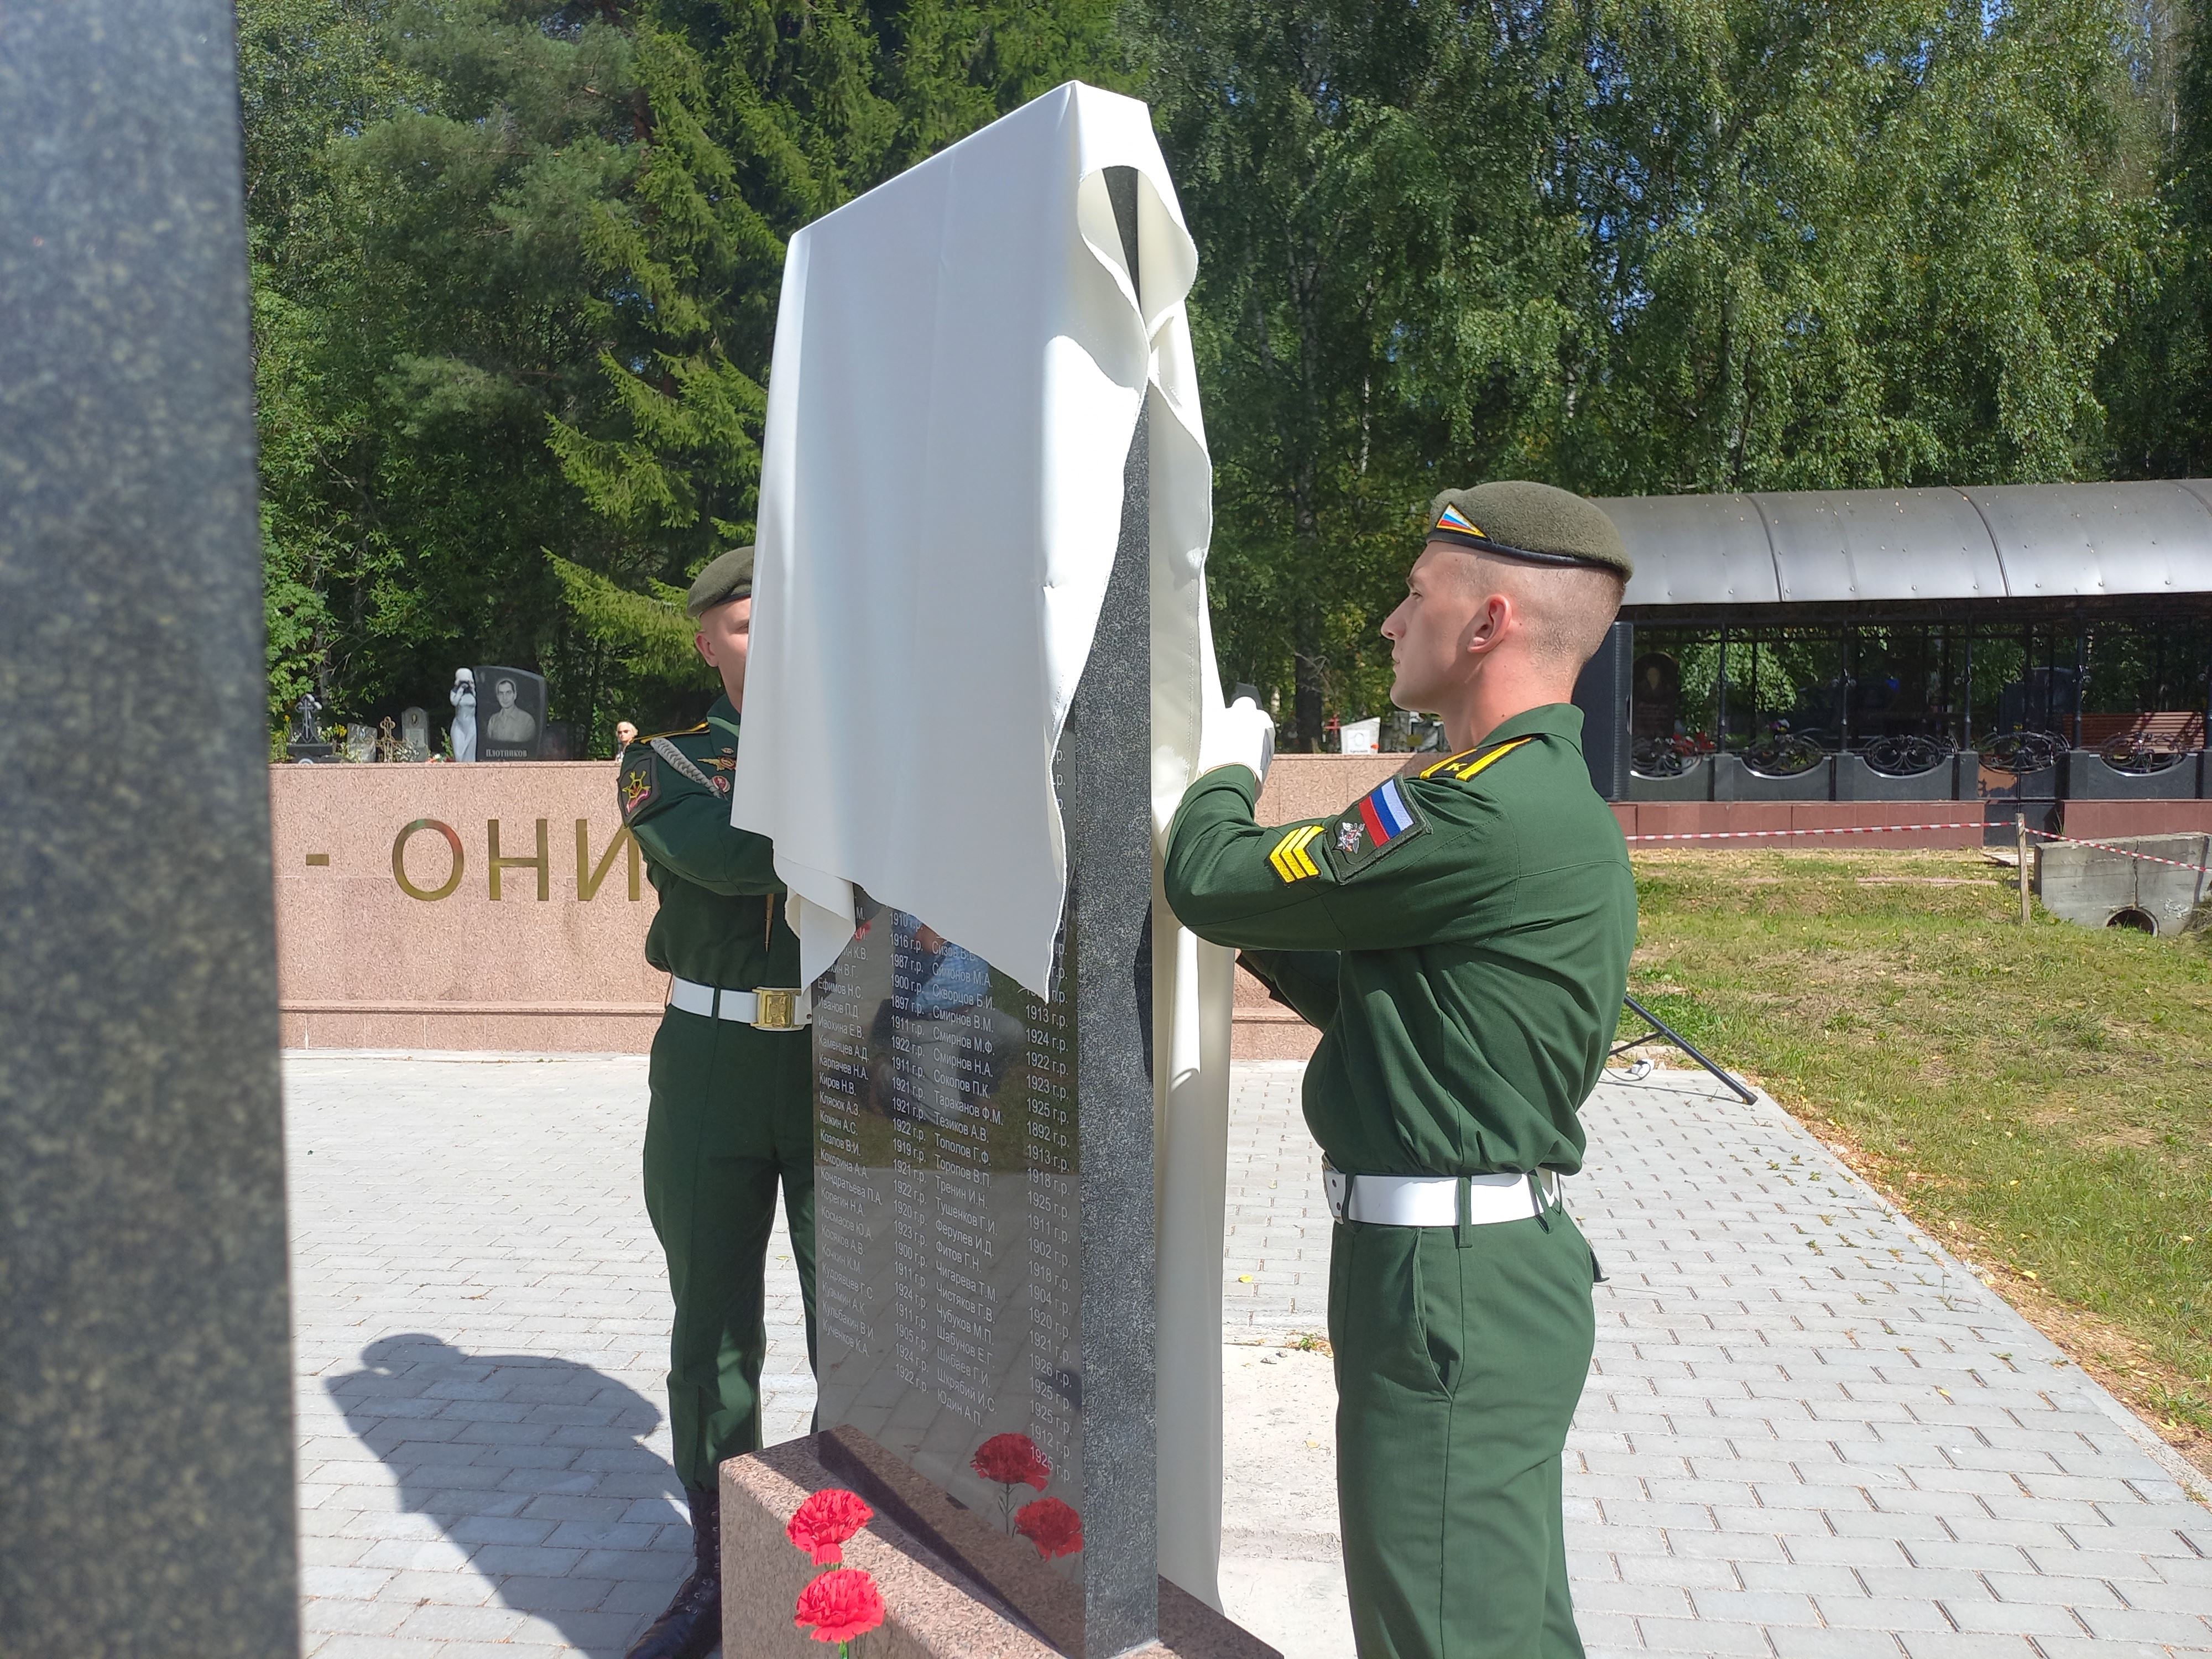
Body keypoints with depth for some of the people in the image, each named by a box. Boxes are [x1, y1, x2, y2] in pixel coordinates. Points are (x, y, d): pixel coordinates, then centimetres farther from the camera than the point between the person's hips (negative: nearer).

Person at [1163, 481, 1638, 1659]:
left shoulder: (1492, 814, -22)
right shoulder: (1554, 802, 13)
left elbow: (1213, 885, -15)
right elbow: (1388, 1005, 18)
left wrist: (1228, 772, 4)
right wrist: (1273, 945, 10)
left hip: (1449, 1284, -10)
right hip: (1503, 1258, 10)